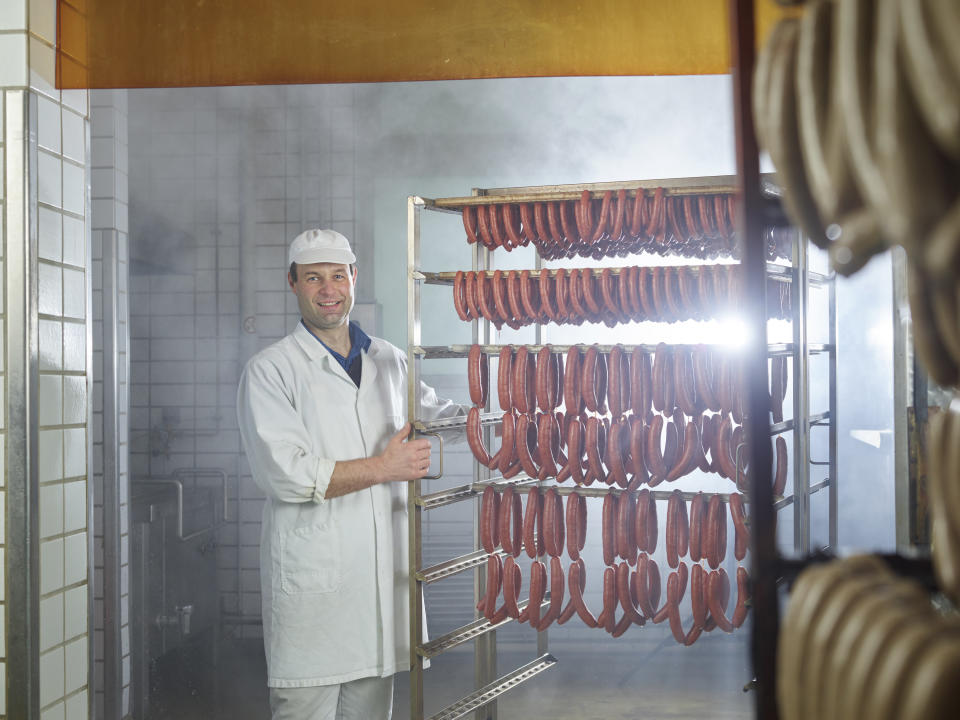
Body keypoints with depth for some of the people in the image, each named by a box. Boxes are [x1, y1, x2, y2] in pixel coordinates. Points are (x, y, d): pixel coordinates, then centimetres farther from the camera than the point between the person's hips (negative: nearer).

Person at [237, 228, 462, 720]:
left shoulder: (389, 361, 12)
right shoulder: (269, 370, -4)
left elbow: (433, 413, 32)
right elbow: (284, 474, -15)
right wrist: (383, 467, -15)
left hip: (382, 573, 5)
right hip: (310, 582, -5)